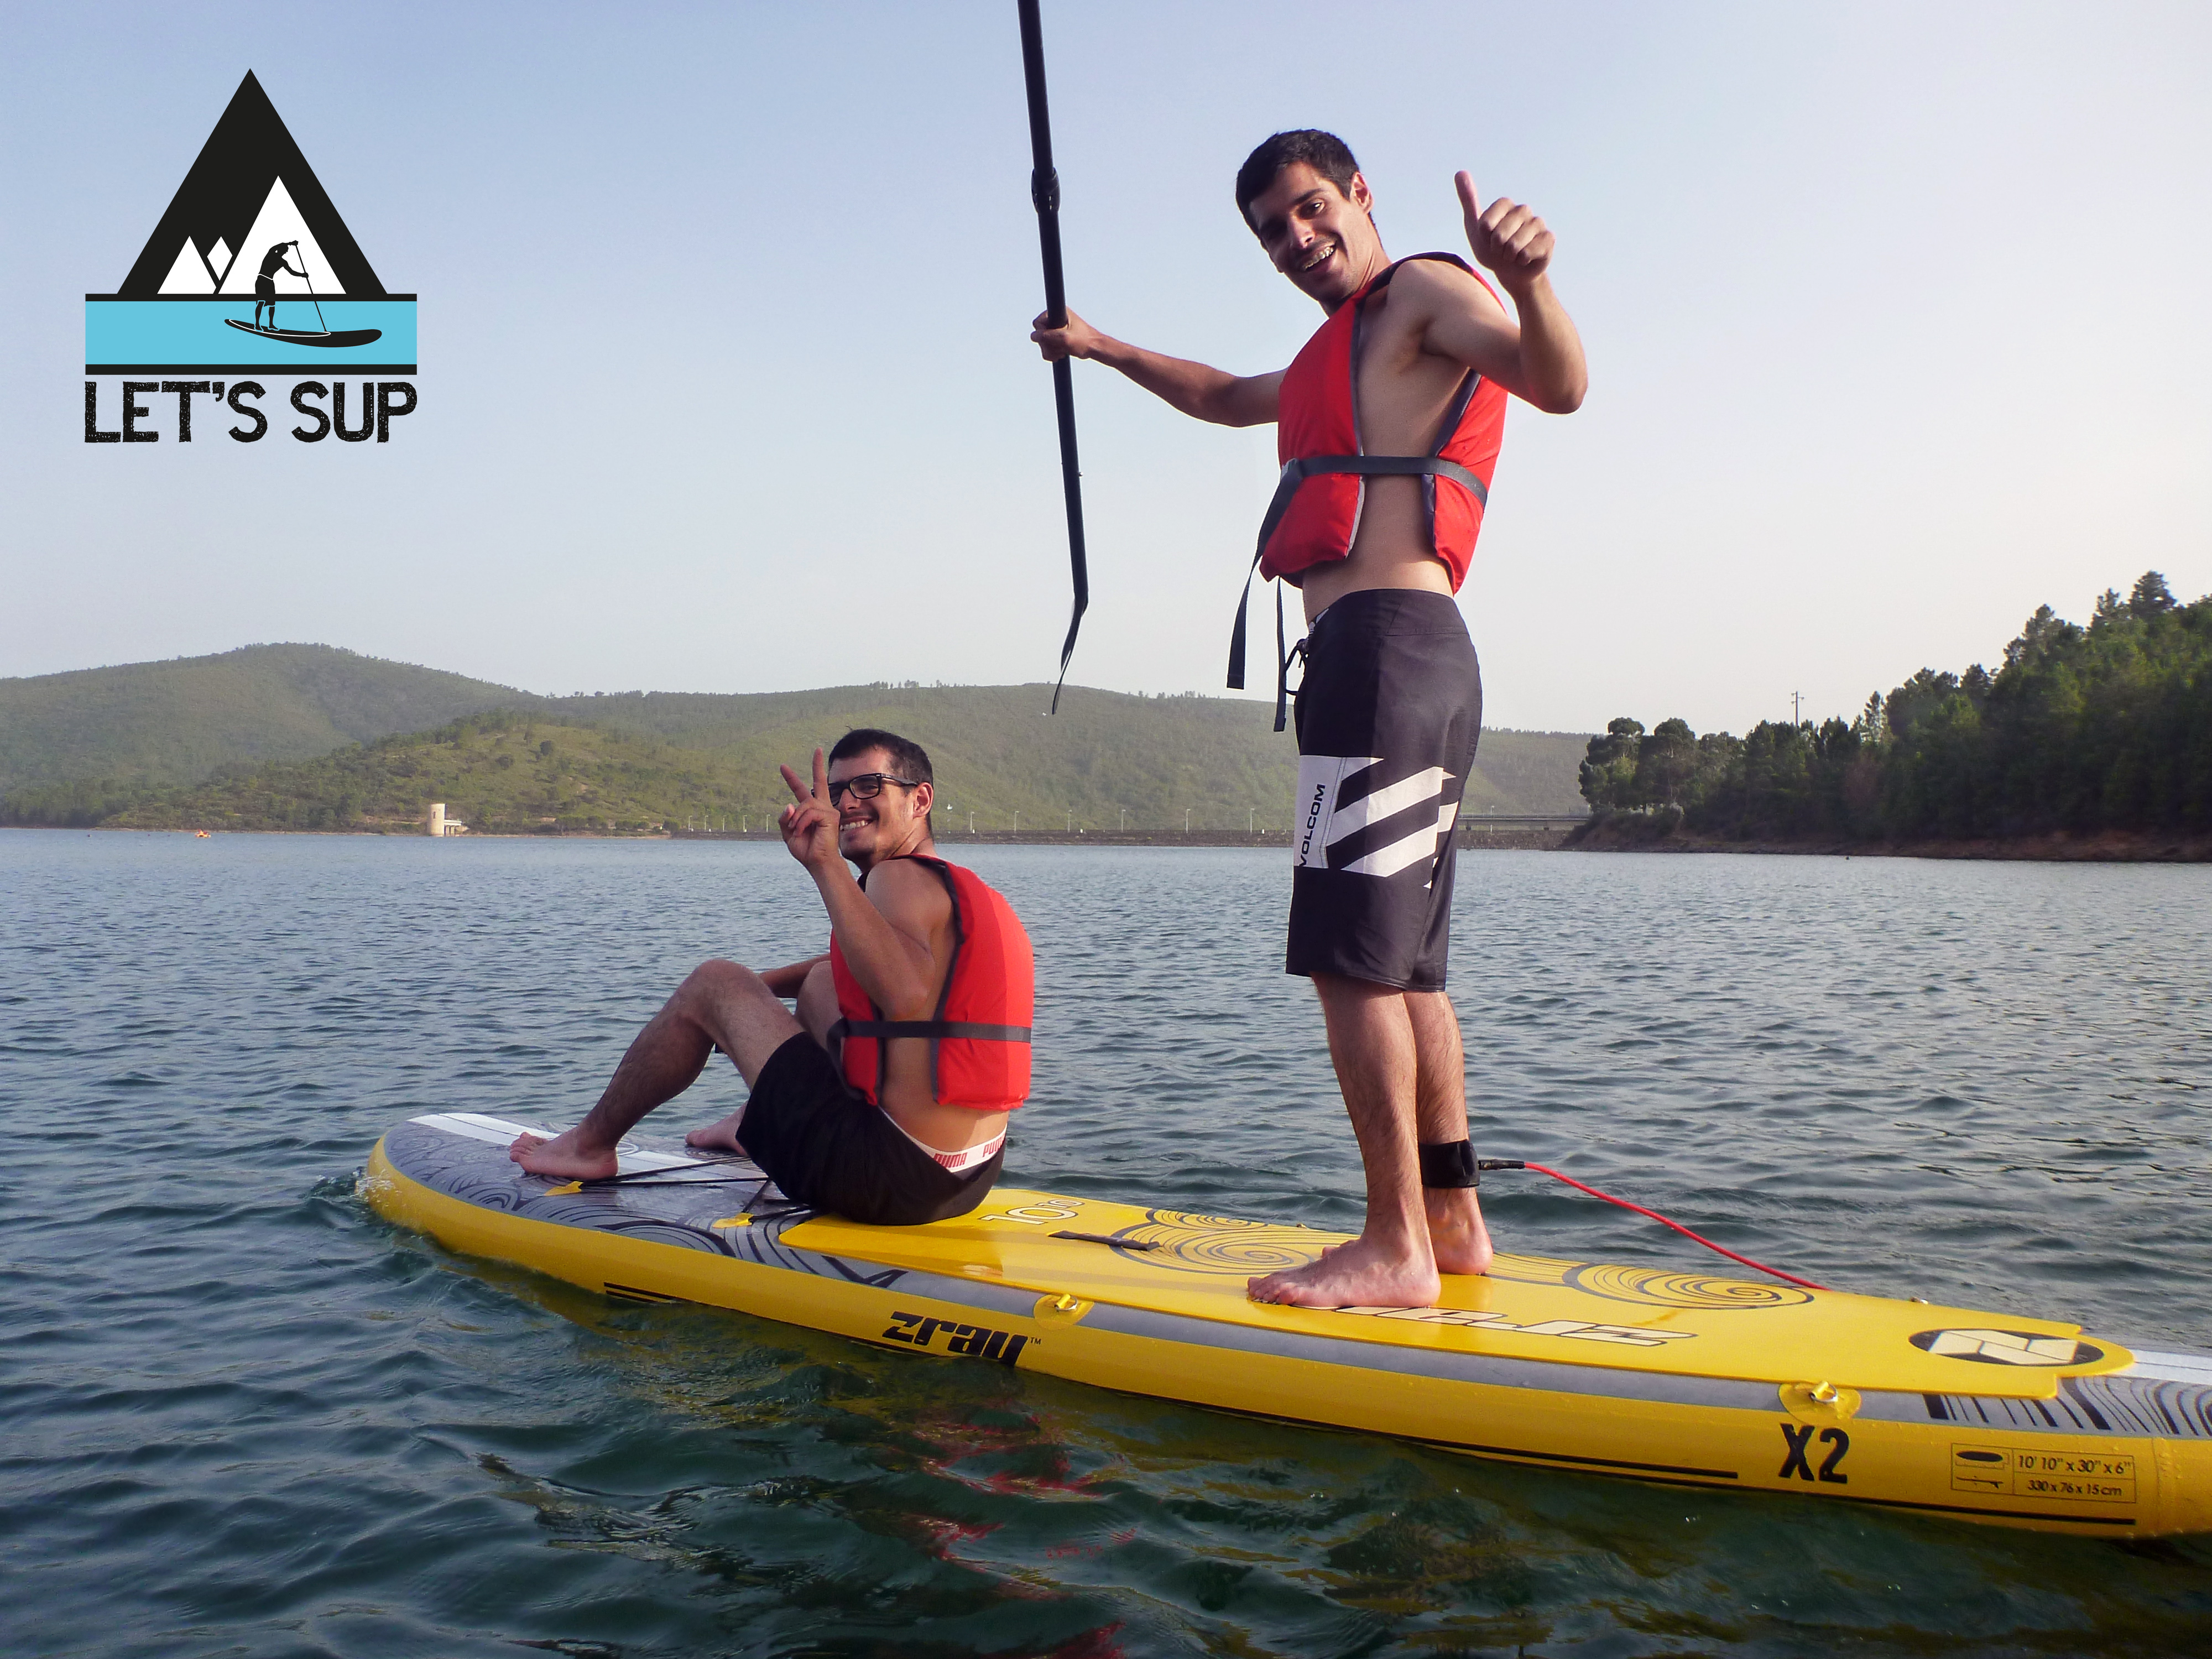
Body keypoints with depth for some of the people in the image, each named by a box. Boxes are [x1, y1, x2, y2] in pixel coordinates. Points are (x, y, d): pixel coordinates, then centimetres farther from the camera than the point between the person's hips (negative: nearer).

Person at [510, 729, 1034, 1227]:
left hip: (890, 1176, -9)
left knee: (713, 985, 4)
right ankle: (758, 1127, 48)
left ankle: (592, 1144, 20)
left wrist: (826, 864, -33)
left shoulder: (902, 877, -12)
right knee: (822, 984, 30)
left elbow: (906, 993, -33)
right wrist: (760, 986, 29)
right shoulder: (968, 892, 17)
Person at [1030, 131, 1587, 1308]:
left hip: (1384, 644, -10)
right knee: (1404, 968, 10)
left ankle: (1394, 1251, -10)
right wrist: (1103, 349, 46)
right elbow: (1225, 399, 48)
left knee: (1352, 958, -13)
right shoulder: (1346, 352, 31)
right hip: (1402, 663, 10)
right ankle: (1452, 1224, 16)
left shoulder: (1426, 293, 2)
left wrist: (1527, 282, -36)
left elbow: (1558, 386, -17)